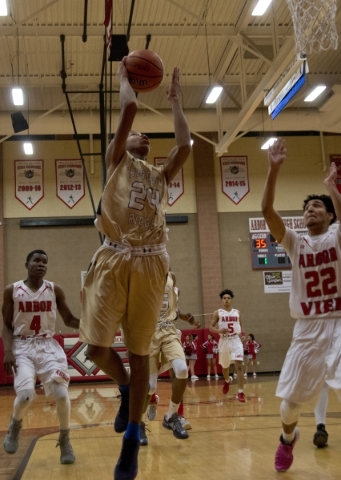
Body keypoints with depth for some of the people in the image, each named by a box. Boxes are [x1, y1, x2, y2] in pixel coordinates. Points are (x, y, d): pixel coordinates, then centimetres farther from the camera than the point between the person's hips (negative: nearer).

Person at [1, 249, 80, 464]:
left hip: (48, 345, 1)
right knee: (26, 394, -20)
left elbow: (69, 320, 5)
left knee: (61, 393, -12)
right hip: (22, 346, -1)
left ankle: (65, 439, 12)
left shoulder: (55, 290, 0)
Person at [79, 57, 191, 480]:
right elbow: (129, 109, 5)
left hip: (150, 264, 2)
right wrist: (124, 78, 22)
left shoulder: (160, 175, 25)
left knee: (139, 351, 5)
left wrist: (175, 101, 22)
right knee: (97, 346, -8)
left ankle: (132, 440, 15)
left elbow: (185, 146, 10)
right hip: (114, 259, -2)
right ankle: (125, 388, 25)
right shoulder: (117, 161, 16)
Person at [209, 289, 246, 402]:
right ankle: (227, 381, 51)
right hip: (224, 341, 0)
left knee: (239, 365, -15)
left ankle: (240, 392, -14)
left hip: (235, 340, 0)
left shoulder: (237, 312, 7)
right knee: (225, 366, 17)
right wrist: (219, 330, -21)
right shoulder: (217, 313, -1)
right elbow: (211, 327, -2)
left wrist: (243, 334, 0)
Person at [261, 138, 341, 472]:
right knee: (292, 397, 9)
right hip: (308, 329, 3)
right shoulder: (295, 243, 6)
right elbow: (267, 211, -9)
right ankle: (288, 438, 41)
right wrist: (274, 170, -17)